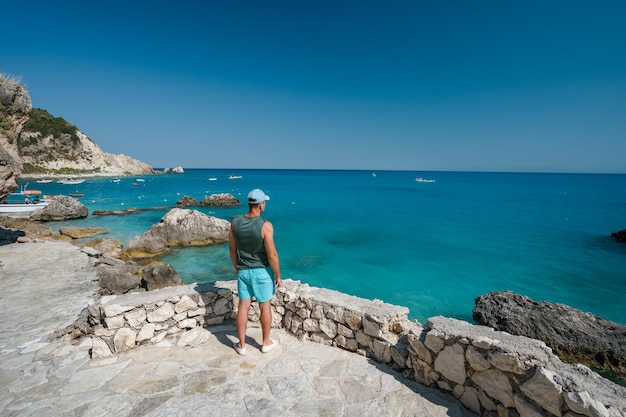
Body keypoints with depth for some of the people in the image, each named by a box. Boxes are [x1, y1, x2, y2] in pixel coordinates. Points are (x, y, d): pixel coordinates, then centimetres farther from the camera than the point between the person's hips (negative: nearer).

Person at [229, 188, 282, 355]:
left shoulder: (235, 222, -6)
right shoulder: (265, 225, -22)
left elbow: (232, 250, 4)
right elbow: (272, 255, -20)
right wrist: (278, 276, -7)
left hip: (243, 271, 4)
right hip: (262, 271, -4)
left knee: (243, 307, 14)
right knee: (265, 307, 13)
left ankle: (241, 345, 28)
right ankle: (266, 343, 30)